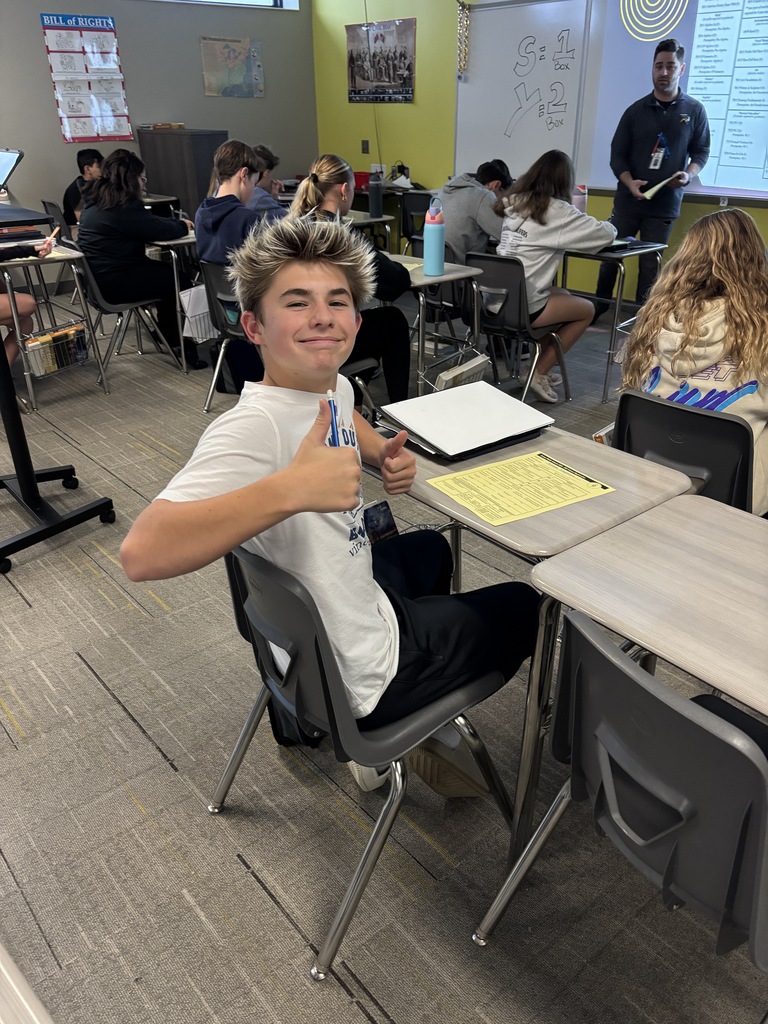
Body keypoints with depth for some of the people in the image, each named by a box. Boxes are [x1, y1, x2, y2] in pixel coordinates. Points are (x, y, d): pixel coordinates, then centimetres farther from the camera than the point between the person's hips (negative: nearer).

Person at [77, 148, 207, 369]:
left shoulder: (97, 200, 12)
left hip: (100, 276, 10)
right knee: (182, 281, 0)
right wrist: (183, 226, 4)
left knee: (167, 271, 20)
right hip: (116, 282, -10)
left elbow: (147, 223, 20)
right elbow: (160, 231, -16)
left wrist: (178, 223, 16)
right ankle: (184, 346, 11)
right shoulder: (122, 206, -19)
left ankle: (168, 335, 26)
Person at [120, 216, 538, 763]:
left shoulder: (335, 386, -6)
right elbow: (142, 553, -44)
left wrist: (383, 452, -1)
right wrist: (290, 488, -54)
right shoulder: (254, 426, -32)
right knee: (524, 606, 15)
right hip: (355, 680, -7)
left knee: (431, 548, 36)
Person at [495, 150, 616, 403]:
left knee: (563, 295, 30)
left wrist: (575, 219, 19)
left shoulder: (513, 202, 11)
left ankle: (543, 366, 27)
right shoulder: (556, 210, -9)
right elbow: (607, 234, -4)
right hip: (521, 307, -7)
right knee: (587, 309, 17)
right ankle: (540, 373, 12)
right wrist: (610, 226, 18)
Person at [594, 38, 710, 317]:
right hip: (627, 199, 1)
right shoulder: (635, 111, 4)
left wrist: (688, 174, -15)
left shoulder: (695, 110, 3)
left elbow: (701, 151, 7)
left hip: (665, 203, -1)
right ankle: (599, 304, 22)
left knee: (650, 263, 2)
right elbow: (617, 155, 2)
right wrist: (630, 183, -16)